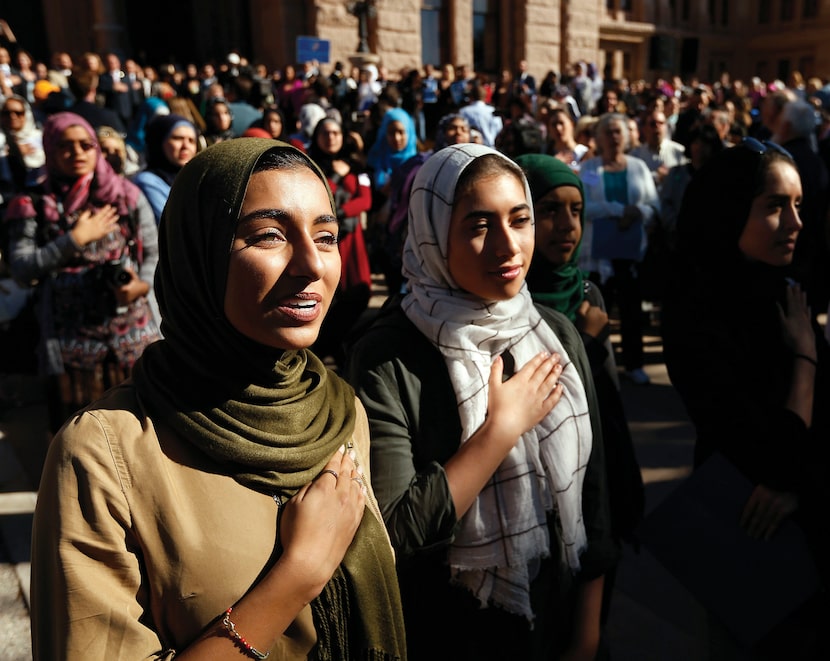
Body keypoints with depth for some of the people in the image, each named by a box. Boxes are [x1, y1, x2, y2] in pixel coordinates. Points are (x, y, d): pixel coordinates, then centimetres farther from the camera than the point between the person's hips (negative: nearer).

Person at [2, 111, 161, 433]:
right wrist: (76, 239, -11)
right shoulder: (35, 206, 5)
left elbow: (154, 252, 8)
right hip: (72, 339, 0)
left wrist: (144, 283, -12)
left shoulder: (127, 195, 8)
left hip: (135, 331, 1)